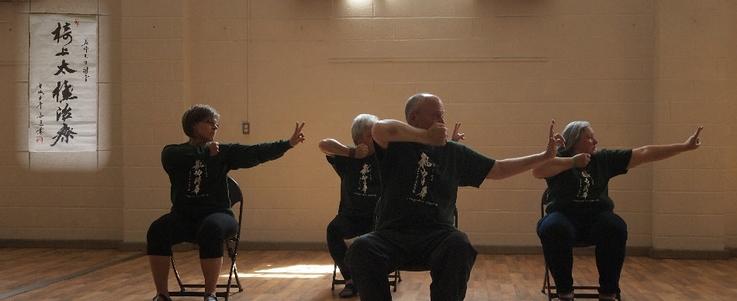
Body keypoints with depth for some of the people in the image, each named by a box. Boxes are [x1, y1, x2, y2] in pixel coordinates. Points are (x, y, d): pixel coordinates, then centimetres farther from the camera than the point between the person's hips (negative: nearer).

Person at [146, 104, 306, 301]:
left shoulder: (224, 152, 7)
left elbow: (256, 153, -4)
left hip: (216, 214, -1)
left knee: (211, 229, -36)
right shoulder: (173, 152, 6)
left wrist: (288, 143, -14)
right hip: (183, 216, 1)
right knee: (157, 230, -29)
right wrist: (205, 151, -17)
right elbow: (175, 157, -20)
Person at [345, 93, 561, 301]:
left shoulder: (454, 153, 18)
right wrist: (426, 136, -10)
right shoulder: (396, 145, 7)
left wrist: (544, 157, 22)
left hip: (437, 235, 2)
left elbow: (499, 169, 25)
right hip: (393, 233, -2)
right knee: (361, 248, -34)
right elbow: (380, 128, -18)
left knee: (459, 246, -33)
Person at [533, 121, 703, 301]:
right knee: (553, 229, -37)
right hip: (564, 215, -2)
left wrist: (684, 147, 10)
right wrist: (572, 162, -13)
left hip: (597, 216, 3)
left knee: (616, 228, -32)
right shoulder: (559, 158, 3)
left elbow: (644, 153, 12)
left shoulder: (604, 159, 13)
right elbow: (537, 170, -19)